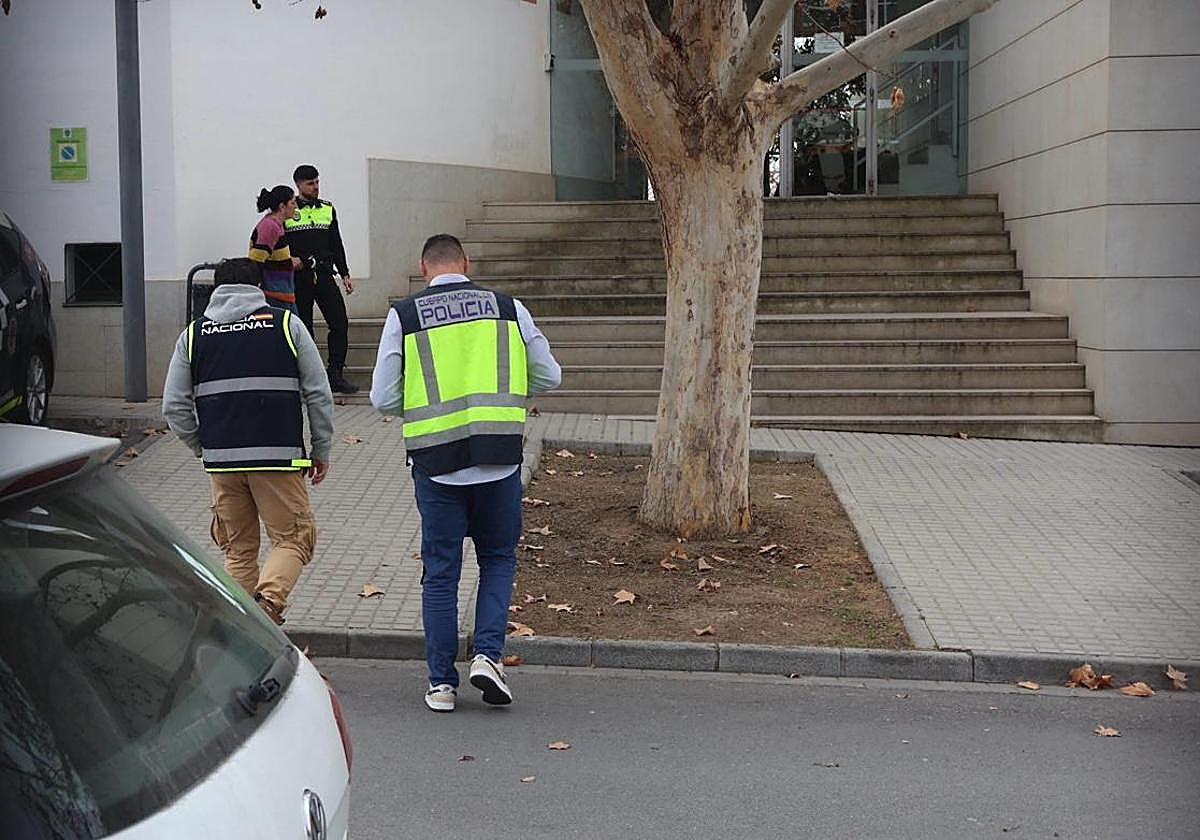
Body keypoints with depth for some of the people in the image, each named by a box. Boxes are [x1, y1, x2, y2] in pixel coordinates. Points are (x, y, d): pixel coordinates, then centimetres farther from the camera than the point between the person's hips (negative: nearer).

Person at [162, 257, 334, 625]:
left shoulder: (194, 334, 10)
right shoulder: (287, 324, 4)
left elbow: (174, 408, 7)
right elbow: (319, 395, 2)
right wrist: (321, 451, 11)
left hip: (221, 461, 3)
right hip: (278, 456, -3)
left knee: (238, 549, 14)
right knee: (295, 538, 6)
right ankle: (269, 596, -18)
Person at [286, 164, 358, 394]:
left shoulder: (328, 209, 13)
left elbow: (336, 244, 17)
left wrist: (345, 274, 13)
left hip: (324, 275, 3)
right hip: (298, 278, -3)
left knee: (340, 323, -8)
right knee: (303, 328, 2)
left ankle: (335, 374, -2)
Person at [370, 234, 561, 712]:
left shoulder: (403, 316, 0)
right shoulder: (509, 309, 4)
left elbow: (383, 399, -2)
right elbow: (549, 377, 9)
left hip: (435, 462, 0)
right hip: (499, 460, 1)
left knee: (440, 572, 10)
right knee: (498, 560, 18)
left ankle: (441, 683, 15)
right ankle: (488, 654, 3)